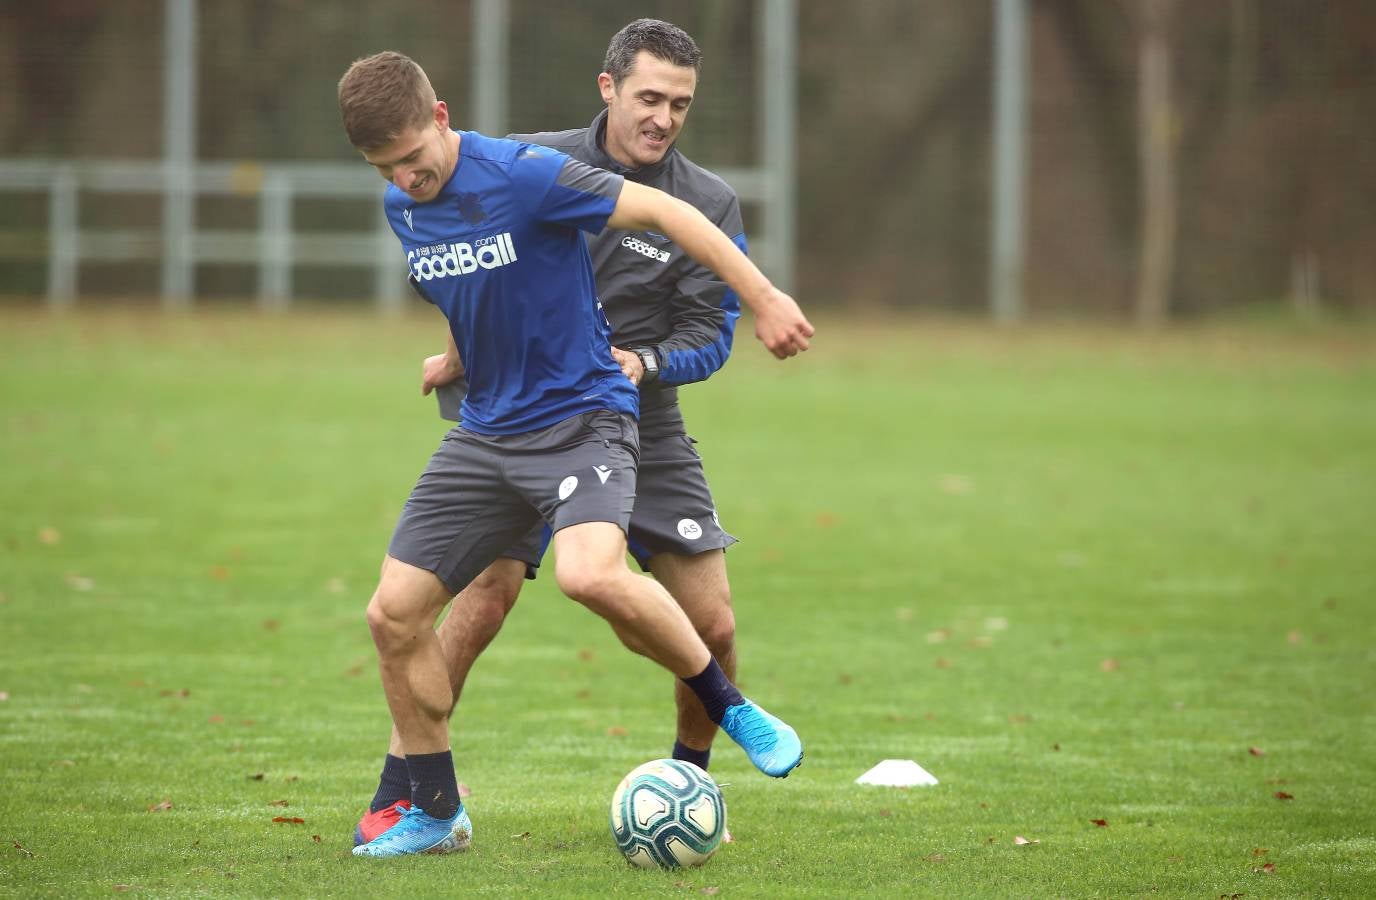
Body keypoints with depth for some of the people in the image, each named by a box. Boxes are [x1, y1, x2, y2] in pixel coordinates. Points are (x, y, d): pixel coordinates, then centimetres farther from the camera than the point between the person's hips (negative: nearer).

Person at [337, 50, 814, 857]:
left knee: (590, 573, -34)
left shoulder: (521, 176, -18)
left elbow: (661, 210, -17)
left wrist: (763, 298, -19)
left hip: (582, 418, -7)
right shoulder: (402, 208, 6)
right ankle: (436, 813, 14)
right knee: (395, 611, -2)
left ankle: (732, 709, -11)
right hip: (485, 433, 7)